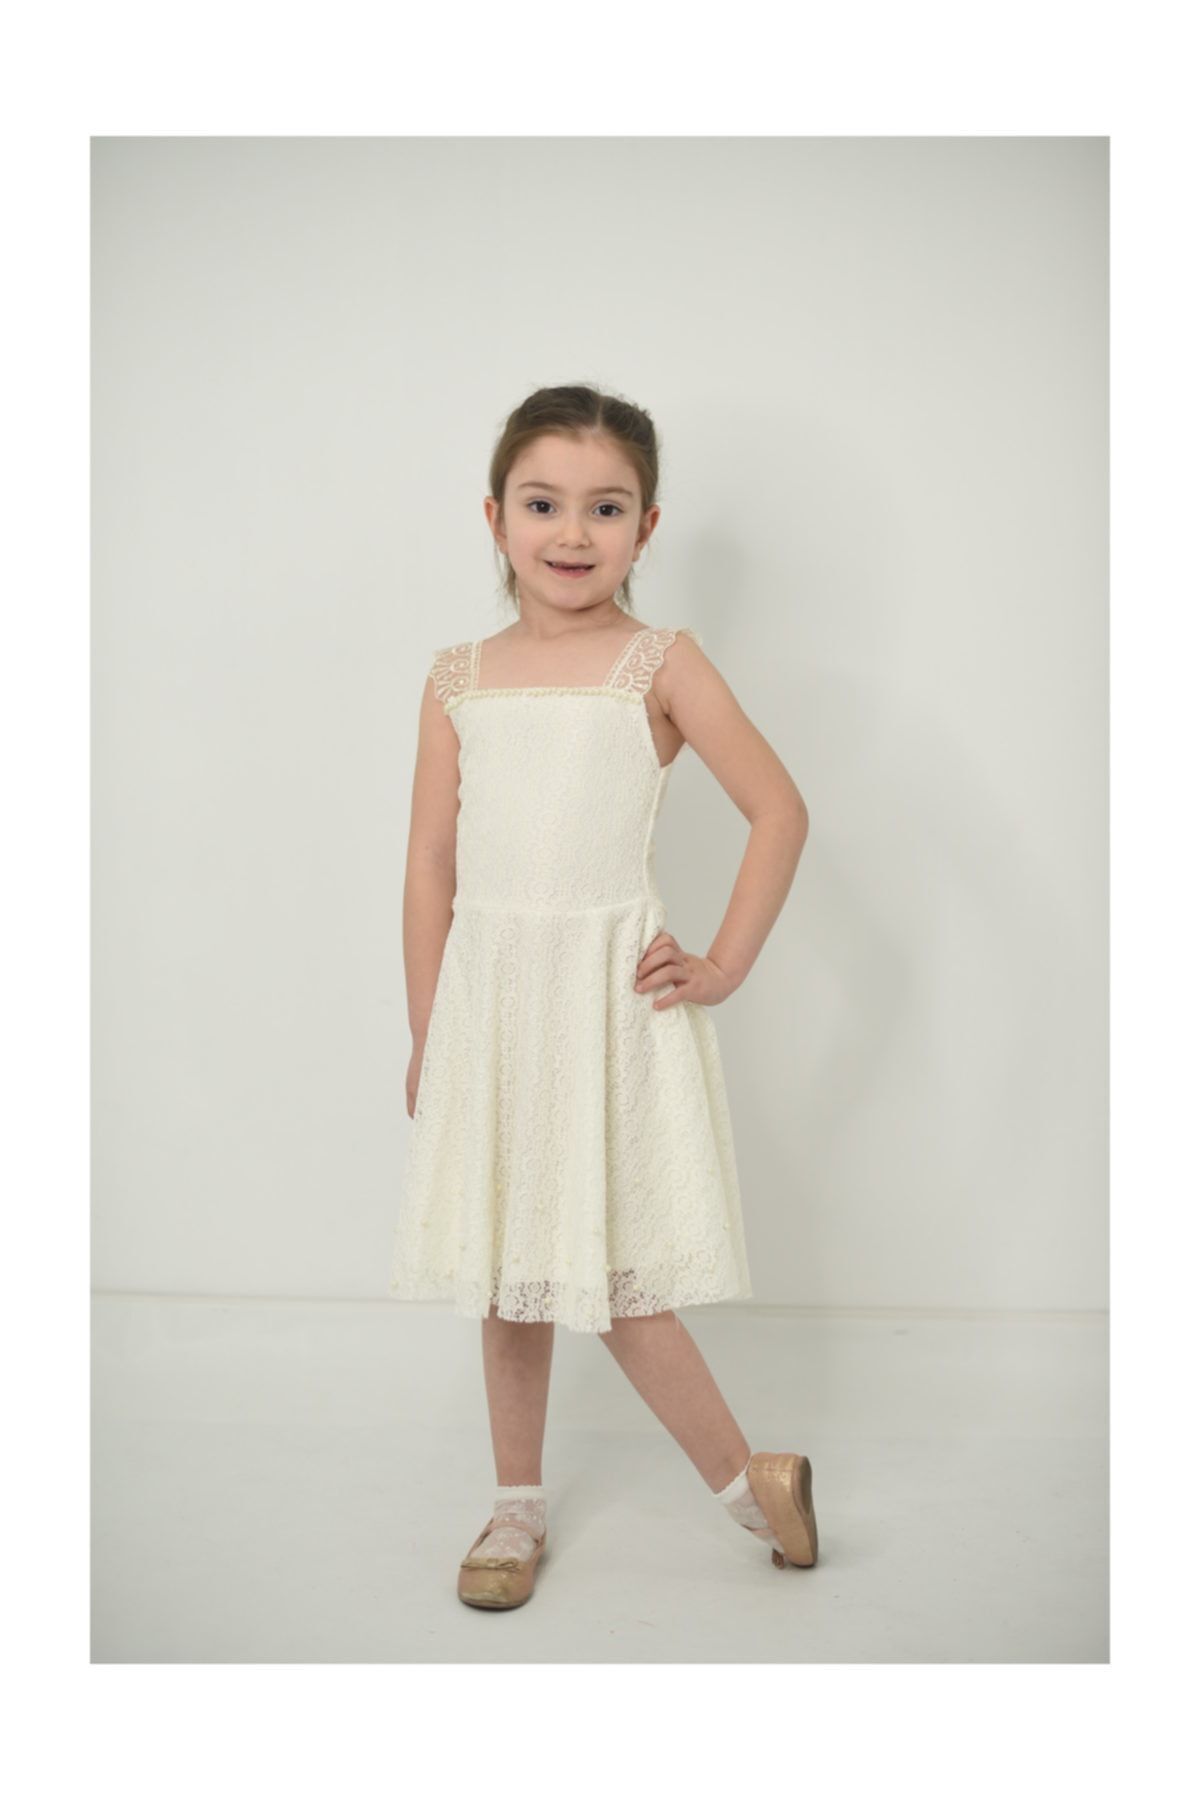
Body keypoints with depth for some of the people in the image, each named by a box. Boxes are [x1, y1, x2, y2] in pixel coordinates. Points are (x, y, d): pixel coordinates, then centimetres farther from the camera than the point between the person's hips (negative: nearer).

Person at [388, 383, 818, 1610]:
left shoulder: (660, 664, -2)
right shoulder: (459, 681, 7)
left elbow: (779, 811, -2)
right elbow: (431, 867, 7)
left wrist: (725, 967, -5)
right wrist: (427, 1038, 7)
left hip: (614, 995, -3)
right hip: (489, 995, 4)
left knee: (615, 1274, -1)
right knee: (504, 1269, 13)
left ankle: (750, 1479, 22)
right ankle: (517, 1505, 31)